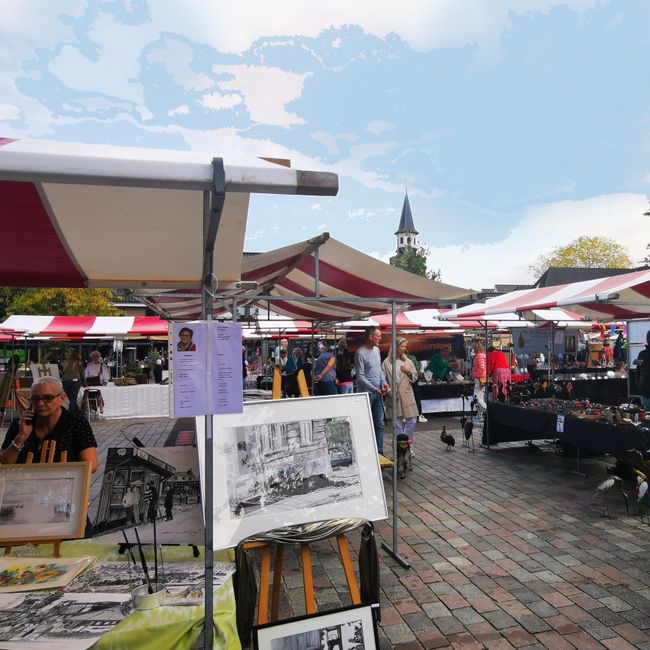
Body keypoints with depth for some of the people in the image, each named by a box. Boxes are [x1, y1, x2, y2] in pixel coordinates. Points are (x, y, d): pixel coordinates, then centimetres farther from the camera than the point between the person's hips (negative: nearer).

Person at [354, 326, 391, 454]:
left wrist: (384, 383, 3)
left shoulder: (376, 349, 11)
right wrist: (374, 389, -22)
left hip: (378, 393, 8)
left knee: (379, 424, 12)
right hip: (366, 394, -8)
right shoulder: (360, 353, -15)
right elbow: (360, 377, -17)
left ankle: (379, 451, 20)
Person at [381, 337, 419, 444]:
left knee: (412, 421, 0)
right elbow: (383, 380, -4)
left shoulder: (408, 362, 11)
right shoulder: (387, 362, -1)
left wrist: (408, 372, -5)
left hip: (407, 397, 3)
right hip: (394, 397, -3)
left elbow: (415, 377, 14)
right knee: (397, 423, 4)